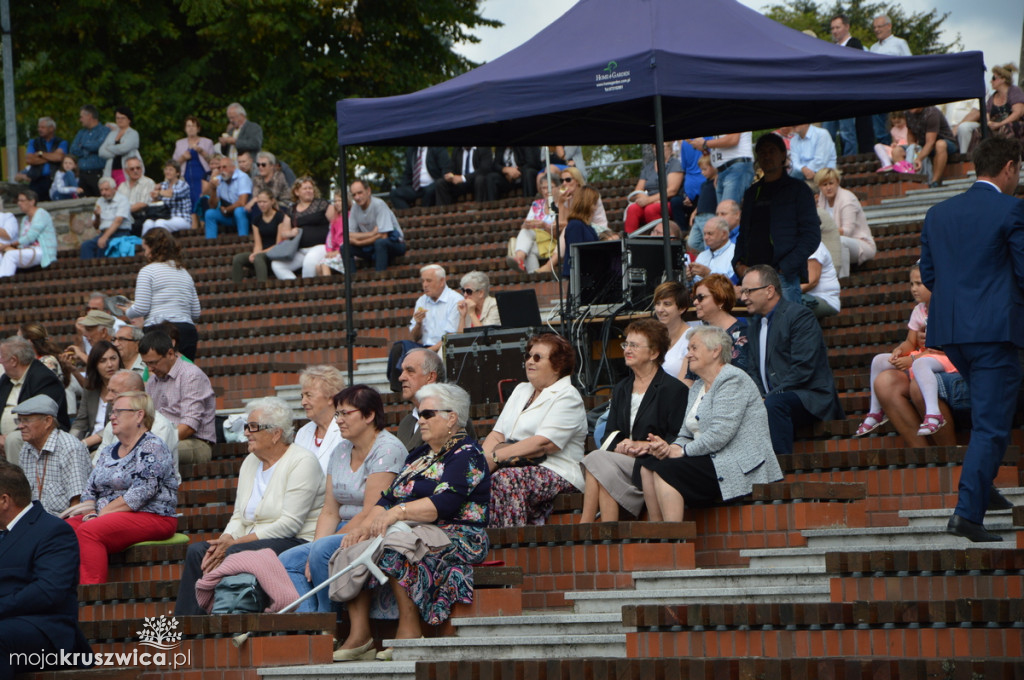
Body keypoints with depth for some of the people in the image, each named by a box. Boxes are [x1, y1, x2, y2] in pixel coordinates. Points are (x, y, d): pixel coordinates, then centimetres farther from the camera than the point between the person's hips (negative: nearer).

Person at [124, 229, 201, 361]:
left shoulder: (148, 271, 0)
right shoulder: (185, 273, 18)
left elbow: (141, 309, -6)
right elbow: (196, 313, 17)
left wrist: (127, 312, 14)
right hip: (188, 332, 6)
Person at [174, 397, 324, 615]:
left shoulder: (302, 462, -10)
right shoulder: (250, 462, 16)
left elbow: (290, 523, -18)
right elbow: (239, 517, 15)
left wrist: (234, 543, -19)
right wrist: (223, 541, -10)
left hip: (296, 542, -8)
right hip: (251, 541, 8)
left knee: (236, 554, -33)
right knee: (196, 551, -14)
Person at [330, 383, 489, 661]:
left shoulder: (466, 455, -5)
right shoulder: (420, 455, 22)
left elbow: (445, 504, -21)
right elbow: (388, 499, 15)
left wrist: (398, 512, -30)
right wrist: (366, 526, -4)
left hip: (455, 538, -9)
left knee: (393, 549, -35)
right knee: (352, 549, -14)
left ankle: (409, 631, -29)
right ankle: (358, 636, -20)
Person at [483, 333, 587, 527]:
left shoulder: (567, 397, -3)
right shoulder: (521, 390, 24)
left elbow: (543, 444, -16)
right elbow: (497, 434, 17)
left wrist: (496, 457, -21)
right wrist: (483, 459, -6)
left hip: (557, 474, -7)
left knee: (504, 478, -35)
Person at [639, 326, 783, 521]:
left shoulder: (733, 380, -9)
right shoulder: (697, 388, 21)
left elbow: (721, 433, -20)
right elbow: (686, 435, 15)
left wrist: (682, 452, -15)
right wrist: (670, 447, -7)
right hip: (712, 461, 9)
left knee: (665, 470, -23)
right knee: (647, 467, -6)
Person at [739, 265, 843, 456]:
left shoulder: (799, 315, -8)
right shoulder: (754, 324, 18)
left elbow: (803, 369, -17)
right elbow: (752, 371, 17)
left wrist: (769, 398, -20)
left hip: (809, 396, -7)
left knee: (774, 404, -36)